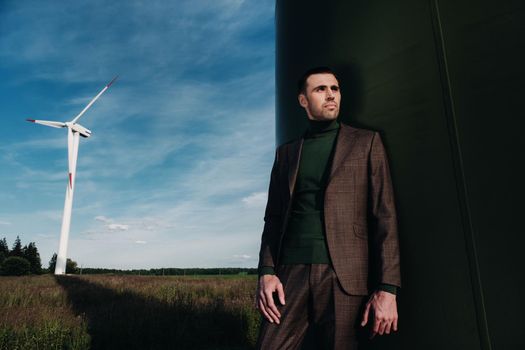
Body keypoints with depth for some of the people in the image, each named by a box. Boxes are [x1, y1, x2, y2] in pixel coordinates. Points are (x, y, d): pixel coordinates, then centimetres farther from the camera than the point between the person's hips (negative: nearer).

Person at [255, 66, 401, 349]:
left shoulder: (366, 142, 7)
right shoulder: (286, 152, 15)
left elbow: (384, 218, 0)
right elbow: (273, 218, 13)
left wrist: (387, 289, -8)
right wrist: (266, 272, -2)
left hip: (342, 275, -2)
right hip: (290, 273, 2)